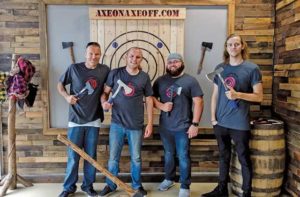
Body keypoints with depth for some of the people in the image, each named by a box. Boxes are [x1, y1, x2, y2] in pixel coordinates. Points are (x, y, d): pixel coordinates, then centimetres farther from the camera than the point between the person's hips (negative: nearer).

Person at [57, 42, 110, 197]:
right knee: (73, 156, 5)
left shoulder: (104, 70, -1)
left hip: (94, 120, 2)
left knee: (91, 155, 10)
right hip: (76, 119, -1)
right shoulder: (74, 68, -5)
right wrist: (66, 96, -12)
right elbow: (60, 84, 6)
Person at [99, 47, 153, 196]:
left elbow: (149, 100, 4)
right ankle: (110, 185, 31)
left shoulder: (144, 77, 0)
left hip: (136, 125, 0)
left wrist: (150, 123, 0)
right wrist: (104, 102, -17)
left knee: (136, 158, 14)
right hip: (117, 124, 0)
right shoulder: (115, 73, -2)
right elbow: (105, 92, 5)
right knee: (113, 158, 10)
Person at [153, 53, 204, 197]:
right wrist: (161, 106, -13)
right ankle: (169, 179, 39)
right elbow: (152, 98, 8)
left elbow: (198, 102, -8)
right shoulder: (160, 81, 6)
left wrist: (195, 124, -14)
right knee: (168, 154, 19)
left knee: (183, 157, 2)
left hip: (183, 127, -4)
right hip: (165, 126, 4)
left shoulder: (190, 81, -5)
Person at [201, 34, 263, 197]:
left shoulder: (252, 68, -5)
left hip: (240, 124, -4)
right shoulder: (220, 68, 6)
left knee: (244, 159, 8)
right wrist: (213, 117, 3)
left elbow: (259, 96, -7)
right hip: (221, 122, 4)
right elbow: (215, 94, 9)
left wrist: (238, 95, -21)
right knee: (224, 156, 17)